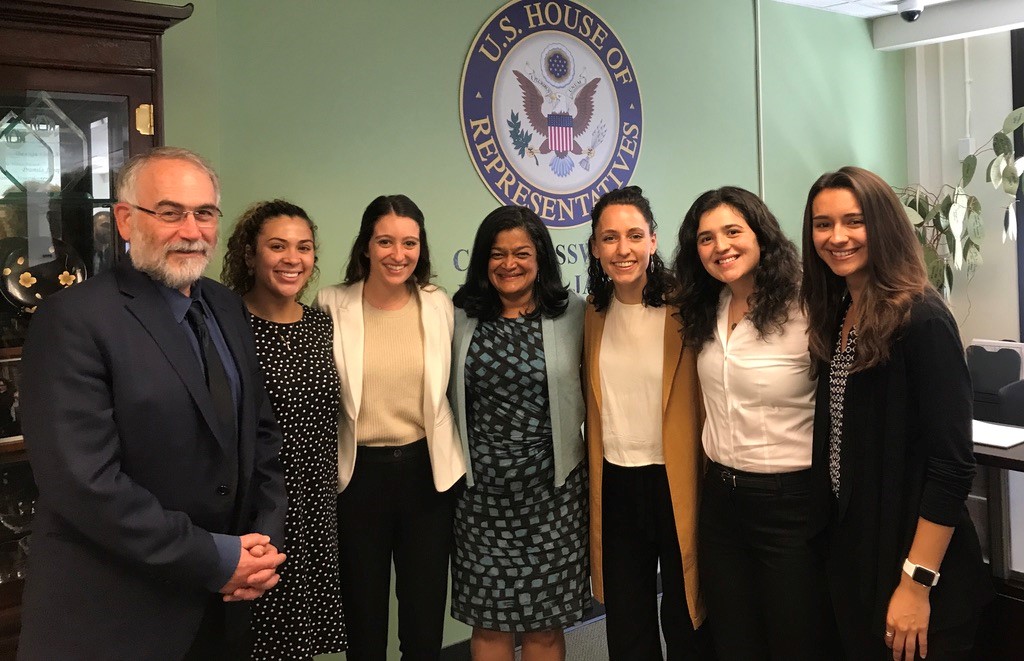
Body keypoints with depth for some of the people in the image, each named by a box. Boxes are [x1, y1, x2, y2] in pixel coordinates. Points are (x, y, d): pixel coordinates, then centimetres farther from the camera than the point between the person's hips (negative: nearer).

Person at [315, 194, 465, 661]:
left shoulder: (439, 305, 0)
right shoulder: (331, 305, -6)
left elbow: (449, 390, 7)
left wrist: (456, 463, 7)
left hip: (427, 472, 2)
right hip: (359, 475, -1)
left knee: (425, 620, 13)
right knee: (363, 618, 14)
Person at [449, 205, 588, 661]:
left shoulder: (573, 314, 0)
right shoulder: (461, 317, 4)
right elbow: (448, 396, 11)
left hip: (552, 489, -1)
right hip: (482, 491, 1)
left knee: (545, 623, 9)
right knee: (488, 620, 10)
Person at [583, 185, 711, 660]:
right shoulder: (592, 313, 4)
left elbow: (708, 400, -11)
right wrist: (592, 473, 8)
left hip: (676, 481, -4)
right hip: (613, 483, 5)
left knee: (685, 621, 11)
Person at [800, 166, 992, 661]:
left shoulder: (922, 320, -18)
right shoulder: (835, 315, 4)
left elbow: (952, 465, -20)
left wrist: (917, 583, -20)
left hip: (910, 553, -7)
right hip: (849, 546, 7)